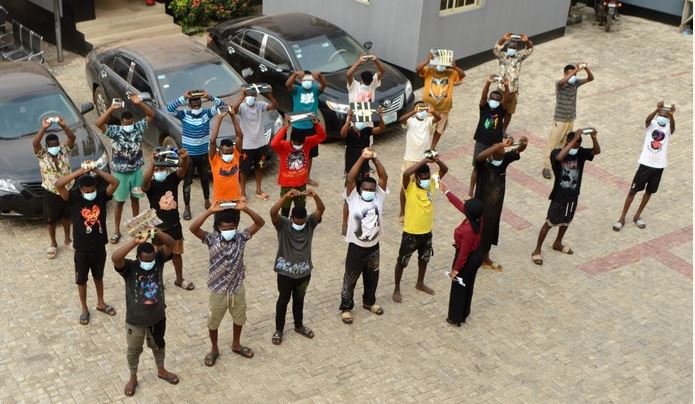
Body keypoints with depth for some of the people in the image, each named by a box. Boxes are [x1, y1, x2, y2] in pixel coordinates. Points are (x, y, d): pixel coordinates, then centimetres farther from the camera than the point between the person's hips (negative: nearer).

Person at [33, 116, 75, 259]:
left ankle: (67, 240, 40)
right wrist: (44, 128, -40)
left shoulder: (65, 150, -6)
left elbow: (72, 138, -21)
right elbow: (34, 143, -30)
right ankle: (53, 244, 29)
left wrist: (63, 126, -36)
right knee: (51, 220, 11)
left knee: (66, 217, 19)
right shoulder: (42, 154, -11)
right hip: (51, 193, -2)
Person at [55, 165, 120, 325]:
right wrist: (79, 172, -33)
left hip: (99, 247, 2)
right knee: (81, 280, 14)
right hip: (82, 249, -2)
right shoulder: (73, 199, -15)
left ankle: (101, 303, 42)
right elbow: (58, 184, -30)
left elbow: (115, 182, -22)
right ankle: (84, 309, 32)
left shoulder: (102, 195, -9)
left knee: (98, 276, 22)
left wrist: (97, 171, -28)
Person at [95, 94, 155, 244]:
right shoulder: (114, 131, -16)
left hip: (136, 170, 2)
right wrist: (111, 109, -40)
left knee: (135, 199, 17)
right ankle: (116, 231, 20)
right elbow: (99, 124, -31)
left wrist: (140, 103, -27)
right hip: (120, 173, -2)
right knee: (119, 202, 9)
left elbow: (151, 115, -11)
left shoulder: (139, 127, -8)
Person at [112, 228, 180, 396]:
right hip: (135, 320, -2)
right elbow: (115, 258, -44)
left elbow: (171, 244, -27)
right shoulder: (129, 267, -23)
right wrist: (135, 241, -51)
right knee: (134, 350, 20)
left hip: (158, 317, 2)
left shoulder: (159, 260, -14)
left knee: (158, 345, 26)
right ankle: (133, 378, 43)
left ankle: (161, 371, 51)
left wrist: (156, 233, -43)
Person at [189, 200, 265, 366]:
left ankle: (236, 345, 48)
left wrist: (245, 209, -34)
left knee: (239, 318, 23)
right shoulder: (212, 239, -19)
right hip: (218, 290, -2)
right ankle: (214, 349, 42)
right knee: (213, 322, 17)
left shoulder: (241, 237, -13)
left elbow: (260, 223, -20)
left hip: (237, 288, 2)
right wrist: (210, 211, -42)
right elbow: (193, 228, -35)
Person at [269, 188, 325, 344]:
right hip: (285, 272, -3)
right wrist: (286, 196, -51)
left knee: (299, 300, 22)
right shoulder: (282, 225, -18)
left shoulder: (310, 223, -10)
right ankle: (279, 329, 32)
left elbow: (321, 210, -26)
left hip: (304, 272, 3)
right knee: (283, 300, 15)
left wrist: (315, 196, -46)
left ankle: (299, 325, 43)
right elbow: (273, 212, -37)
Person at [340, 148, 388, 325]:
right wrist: (362, 158, -35)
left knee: (372, 277, 22)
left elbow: (384, 177, -17)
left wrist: (375, 159, -29)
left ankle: (369, 302, 45)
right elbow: (350, 178, -29)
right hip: (356, 247, -4)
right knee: (350, 279, 11)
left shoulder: (379, 196, -6)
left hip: (373, 246, 4)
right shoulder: (353, 198, -14)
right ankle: (346, 307, 28)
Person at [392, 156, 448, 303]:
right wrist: (424, 161, -37)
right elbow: (406, 173, -40)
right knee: (402, 262, 9)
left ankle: (420, 283, 46)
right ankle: (397, 289, 26)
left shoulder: (431, 184, -5)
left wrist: (437, 160, -26)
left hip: (427, 231, 5)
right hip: (411, 233, -5)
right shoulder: (409, 186, -20)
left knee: (424, 259, 24)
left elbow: (445, 170, -5)